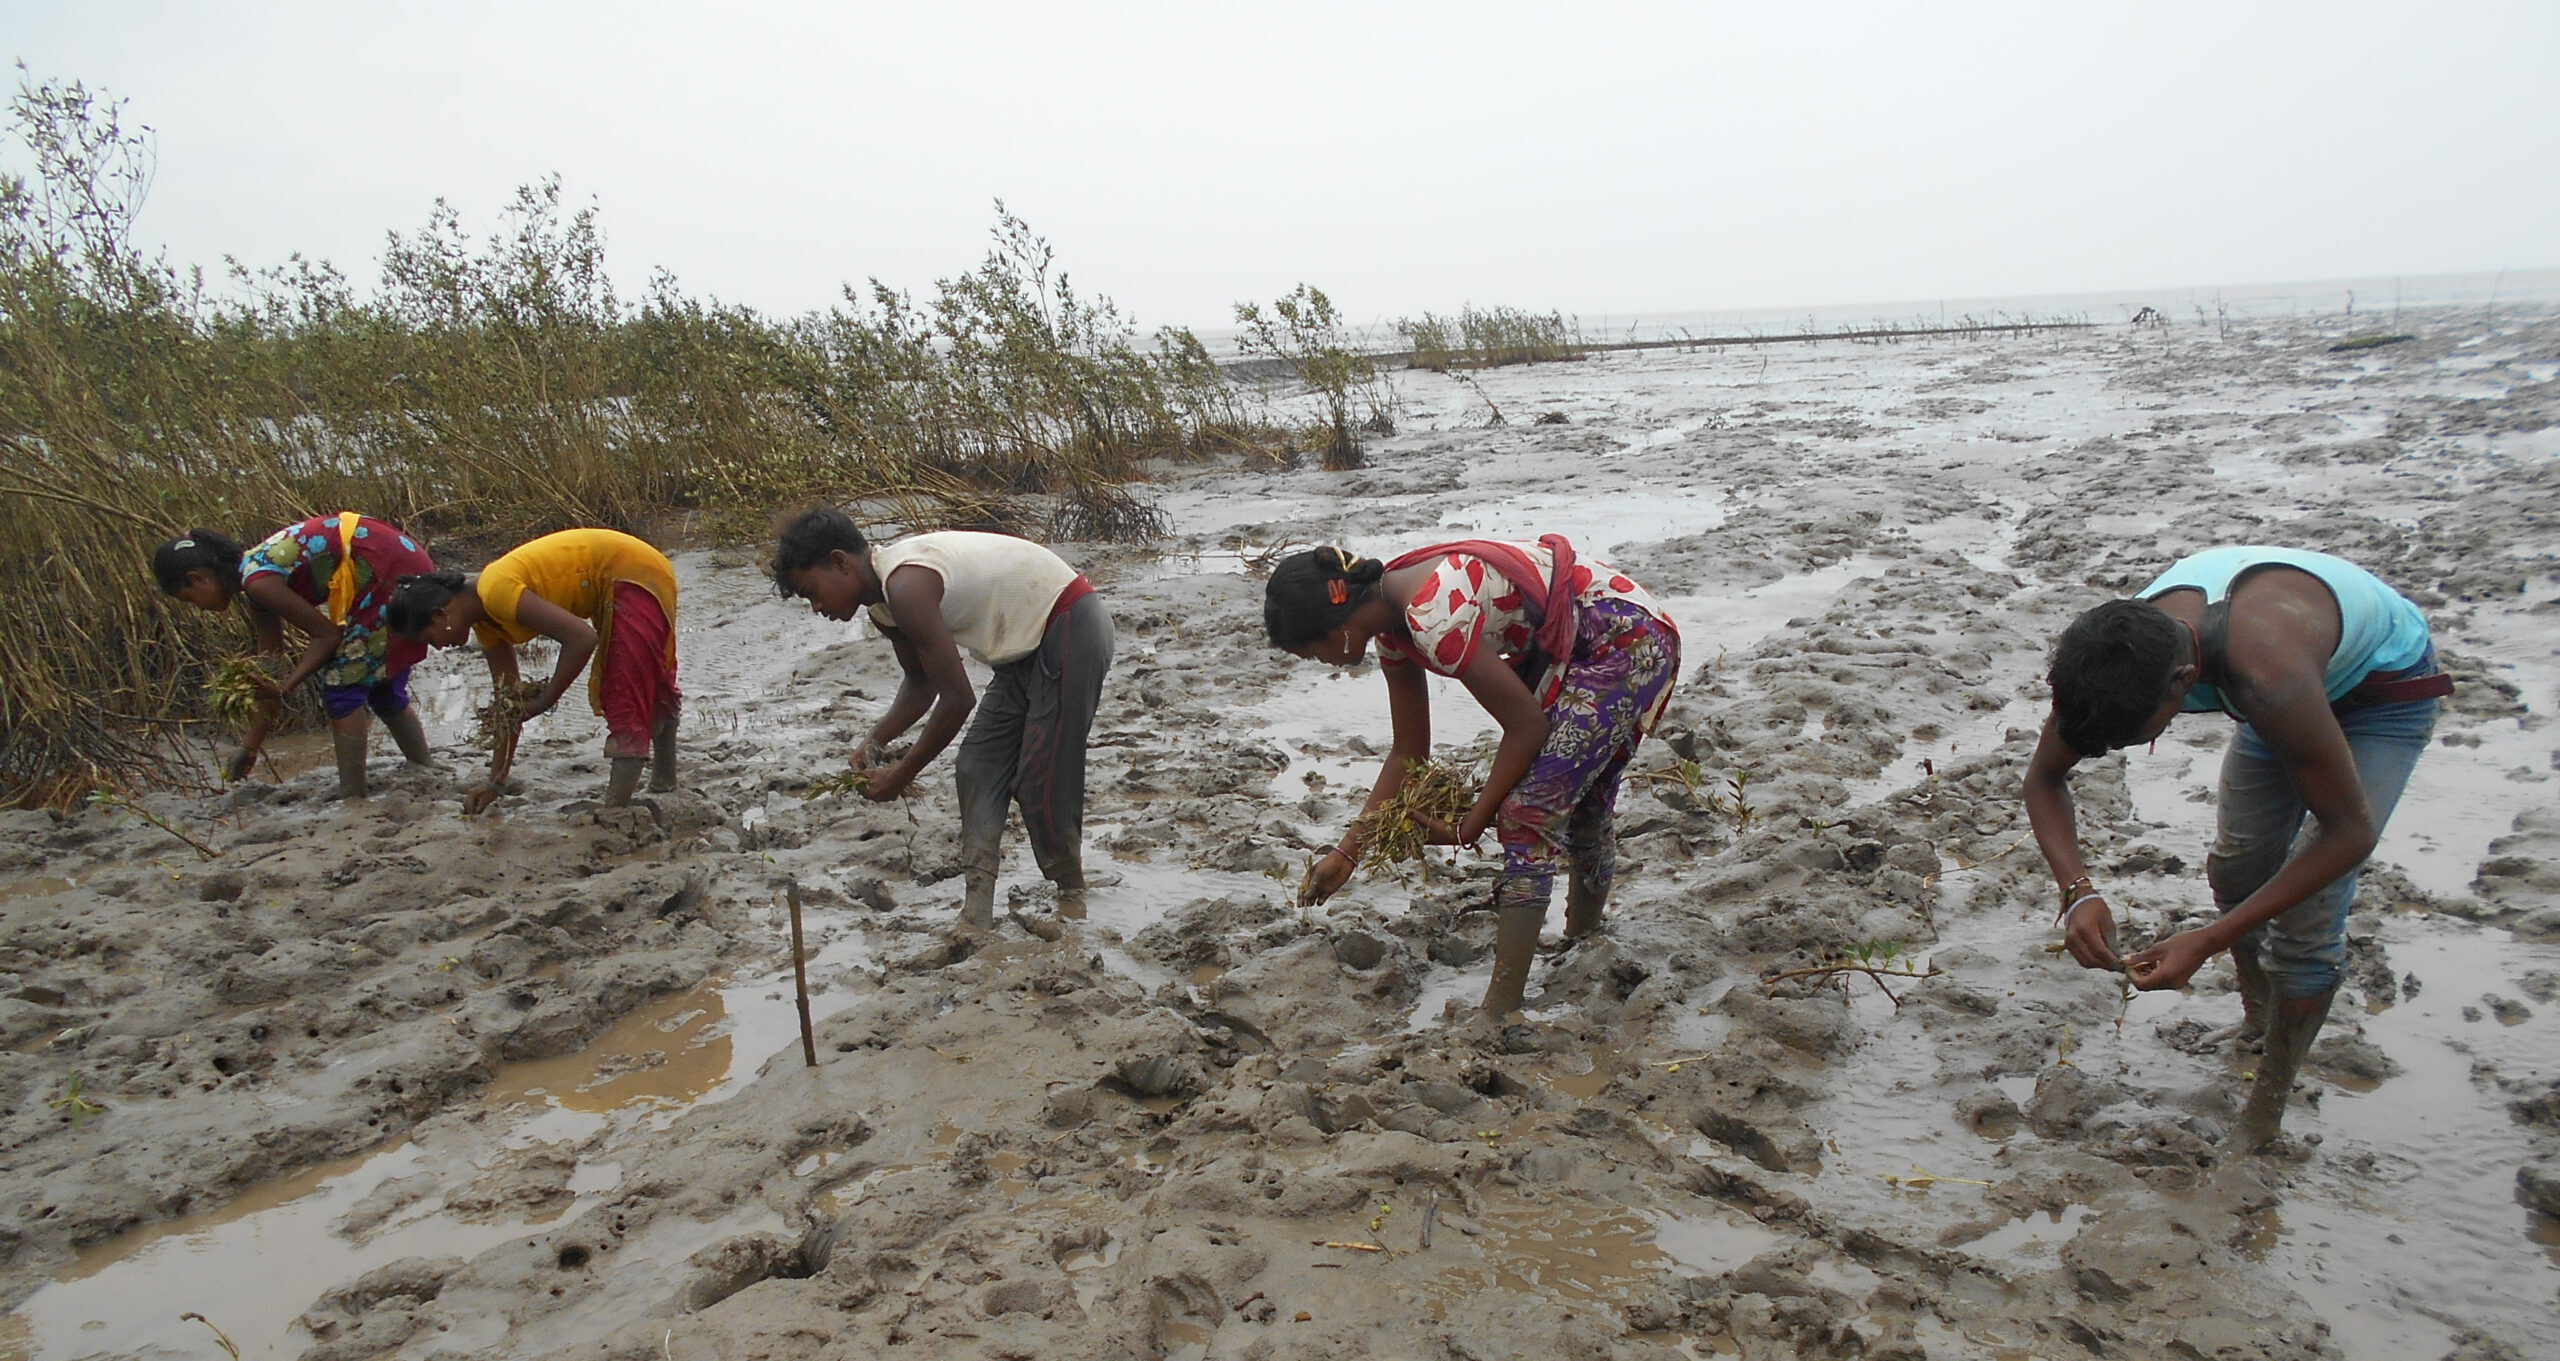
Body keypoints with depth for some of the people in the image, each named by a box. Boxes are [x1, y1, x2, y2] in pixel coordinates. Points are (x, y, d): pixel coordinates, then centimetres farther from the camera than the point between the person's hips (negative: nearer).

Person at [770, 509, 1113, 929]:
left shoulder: (906, 587, -26)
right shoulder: (882, 598, 6)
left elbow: (958, 699, -24)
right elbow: (921, 682, 20)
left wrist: (902, 774, -13)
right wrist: (875, 741, 5)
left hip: (1070, 629, -10)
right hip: (1029, 643, 10)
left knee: (1040, 782, -7)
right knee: (977, 770, 6)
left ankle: (1072, 899, 14)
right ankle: (976, 918, 8)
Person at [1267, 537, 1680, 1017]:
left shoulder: (1434, 619, -29)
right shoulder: (1392, 624, 0)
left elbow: (1527, 728, -20)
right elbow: (1409, 754, 11)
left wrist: (1471, 825, -10)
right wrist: (1346, 851, 12)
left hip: (1630, 642, -9)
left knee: (1528, 811, -12)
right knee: (1580, 804, 22)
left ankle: (1499, 1012, -9)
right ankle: (1581, 942, 42)